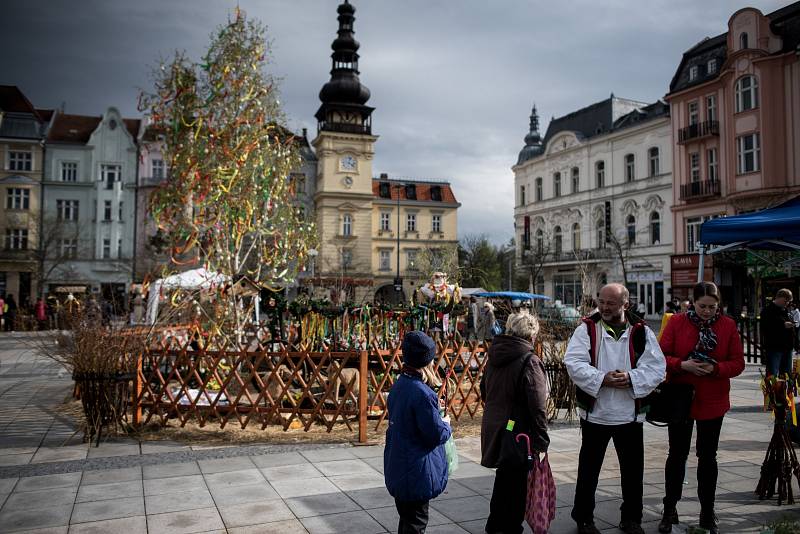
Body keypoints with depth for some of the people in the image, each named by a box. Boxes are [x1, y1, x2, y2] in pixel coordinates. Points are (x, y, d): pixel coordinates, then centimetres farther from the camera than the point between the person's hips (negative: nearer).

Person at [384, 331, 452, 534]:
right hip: (417, 472, -8)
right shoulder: (422, 394, -25)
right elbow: (436, 435, -20)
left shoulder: (398, 385, 2)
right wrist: (446, 425, 1)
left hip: (398, 469, 8)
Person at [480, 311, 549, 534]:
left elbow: (484, 391, 18)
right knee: (516, 485, 8)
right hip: (518, 434, -8)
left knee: (503, 479, 23)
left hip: (493, 429, 8)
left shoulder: (494, 357, 6)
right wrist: (541, 441, -15)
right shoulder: (530, 361, -18)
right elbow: (538, 406, -21)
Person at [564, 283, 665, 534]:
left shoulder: (642, 332, 0)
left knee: (633, 470, 14)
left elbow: (656, 367, -6)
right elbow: (573, 362, -13)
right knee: (589, 469, 10)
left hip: (630, 415, 2)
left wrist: (631, 378, -22)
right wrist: (602, 379, -24)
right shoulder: (587, 328, -4)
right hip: (594, 413, -1)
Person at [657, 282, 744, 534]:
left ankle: (707, 513, 26)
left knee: (708, 456, 12)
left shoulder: (728, 325, -1)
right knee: (677, 455, 7)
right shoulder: (677, 322, -5)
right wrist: (683, 365, -23)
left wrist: (716, 368, -19)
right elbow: (662, 356, -6)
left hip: (713, 402, 1)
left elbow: (738, 363, -1)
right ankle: (670, 510, 22)